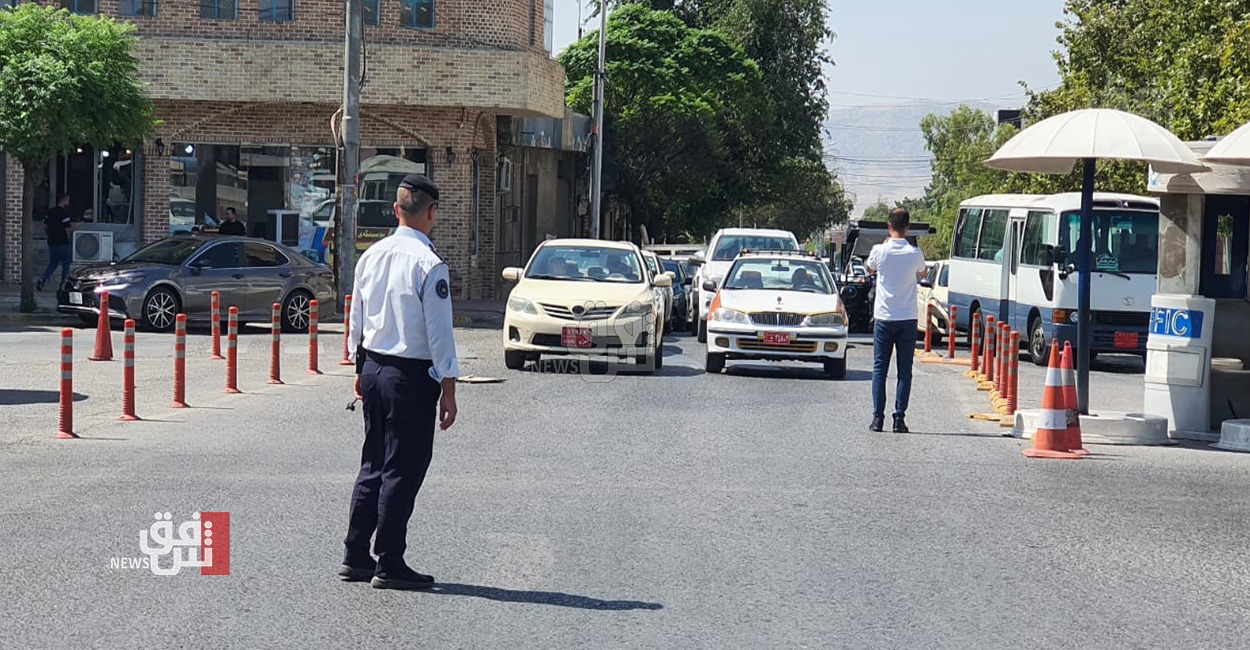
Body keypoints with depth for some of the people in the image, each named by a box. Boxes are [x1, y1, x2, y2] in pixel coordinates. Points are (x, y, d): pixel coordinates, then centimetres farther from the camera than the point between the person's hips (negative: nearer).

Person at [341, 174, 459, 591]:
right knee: (403, 470, 0)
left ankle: (355, 556, 21)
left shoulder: (370, 257, 6)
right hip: (411, 376, -7)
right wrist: (448, 388, -10)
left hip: (373, 368, 8)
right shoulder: (429, 264, -16)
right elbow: (439, 332, -15)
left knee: (373, 464, 16)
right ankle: (389, 565, 5)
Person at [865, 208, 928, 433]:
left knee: (879, 369, 6)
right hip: (908, 319, 0)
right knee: (905, 371, 4)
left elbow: (870, 268, 16)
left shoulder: (880, 251, -7)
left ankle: (878, 417, 0)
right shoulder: (915, 254, -6)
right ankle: (899, 418, -1)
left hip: (884, 317, 0)